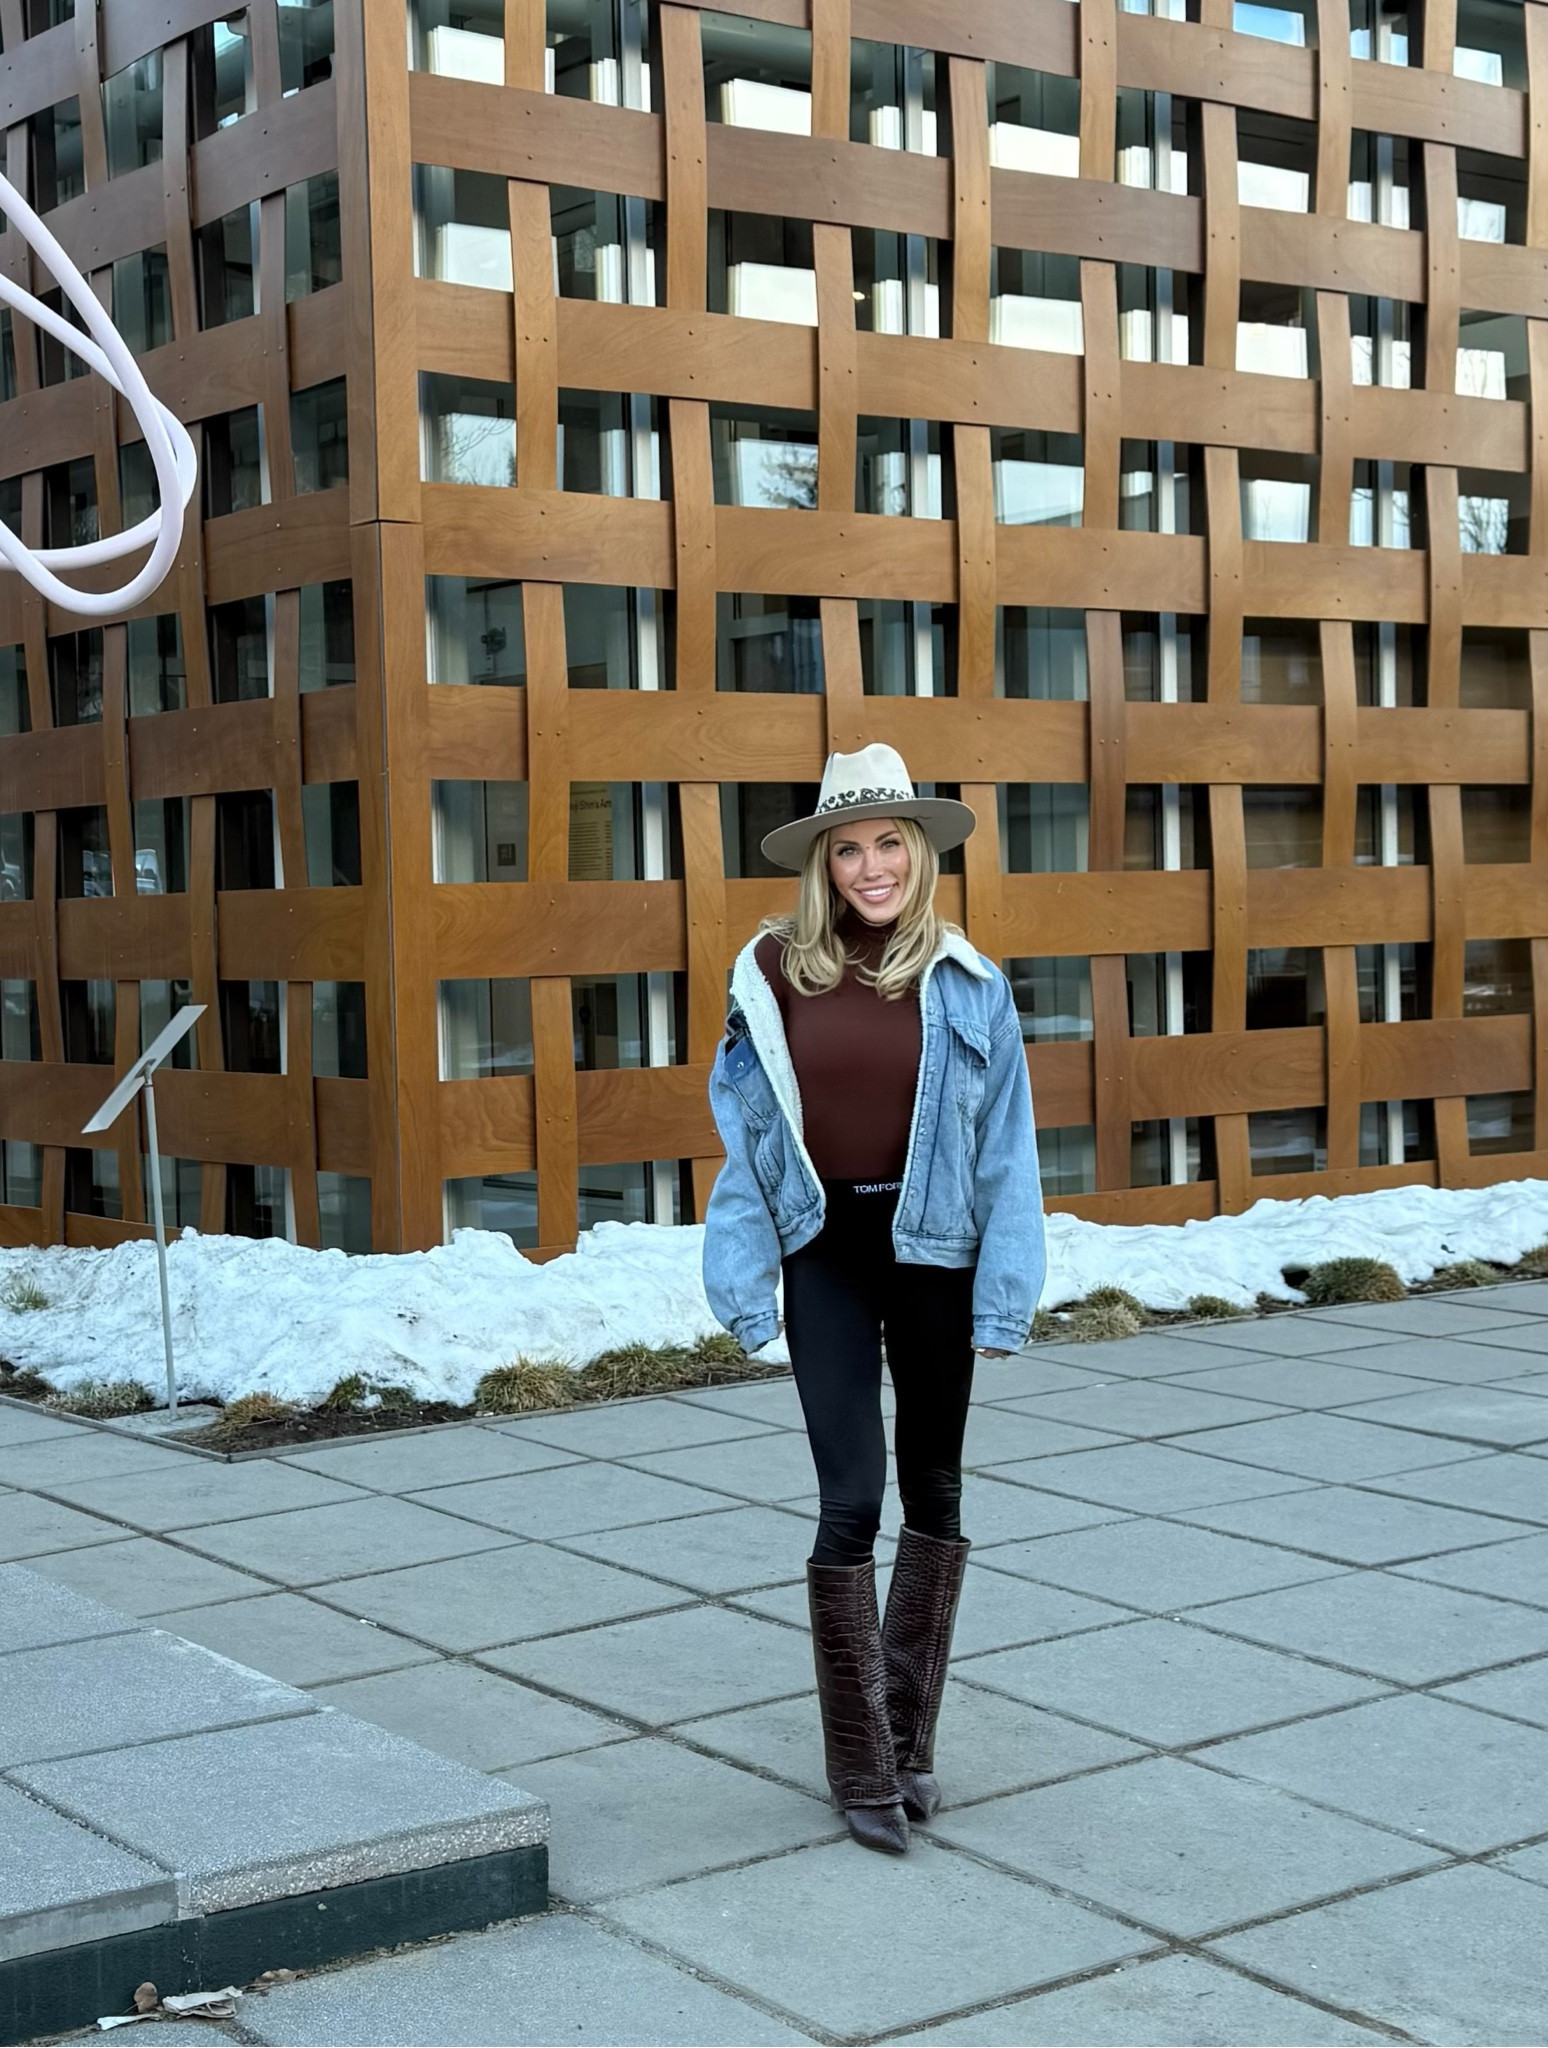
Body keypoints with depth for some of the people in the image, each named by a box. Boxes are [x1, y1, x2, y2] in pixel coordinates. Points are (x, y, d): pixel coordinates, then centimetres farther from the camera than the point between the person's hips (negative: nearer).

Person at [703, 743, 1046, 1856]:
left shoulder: (967, 984, -3)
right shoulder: (775, 971, -3)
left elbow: (1006, 1152, -1)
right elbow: (743, 1133, 3)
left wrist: (1003, 1297, -6)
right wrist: (748, 1280, -1)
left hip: (932, 1249, 1)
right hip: (825, 1250, -1)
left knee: (933, 1486, 11)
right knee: (851, 1498, -5)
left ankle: (911, 1740, 26)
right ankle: (861, 1767, 5)